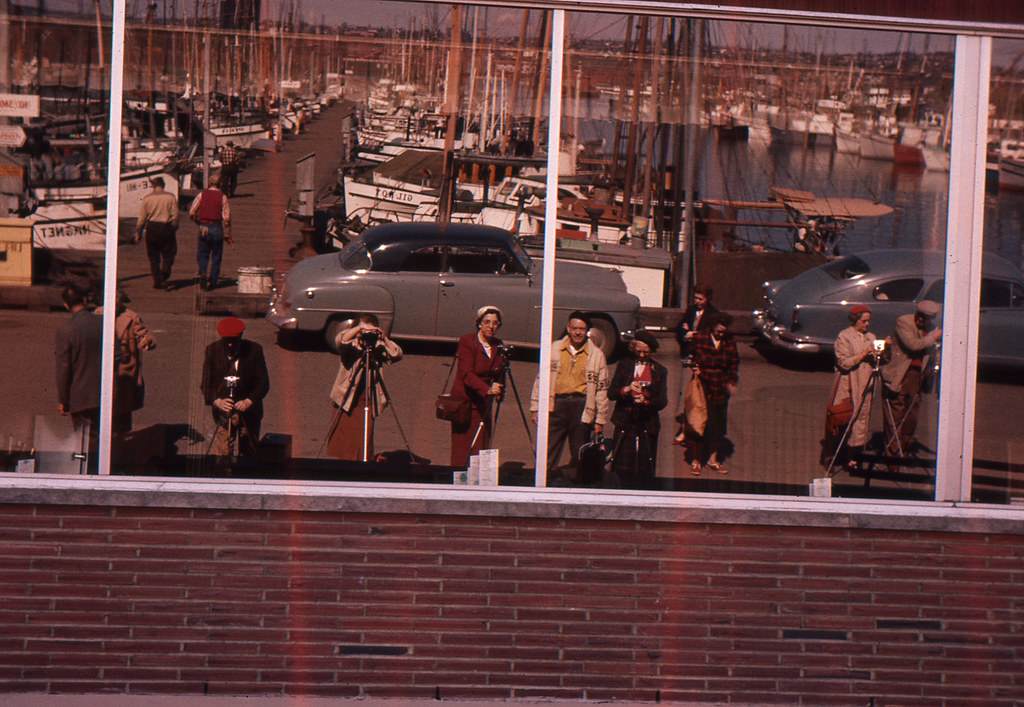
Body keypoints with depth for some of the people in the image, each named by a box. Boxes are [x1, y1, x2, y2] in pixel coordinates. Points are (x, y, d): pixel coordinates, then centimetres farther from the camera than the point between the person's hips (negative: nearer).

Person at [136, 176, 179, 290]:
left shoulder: (147, 198, -1)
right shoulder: (170, 197, -2)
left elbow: (142, 217, 0)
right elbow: (175, 215, -3)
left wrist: (138, 233, 8)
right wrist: (174, 228, 10)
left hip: (152, 228, 1)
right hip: (166, 228, -1)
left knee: (153, 257, 11)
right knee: (168, 255, 8)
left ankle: (157, 281, 11)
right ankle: (164, 278, -11)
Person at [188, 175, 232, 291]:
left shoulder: (201, 194, 1)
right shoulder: (222, 197, -2)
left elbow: (191, 212, 0)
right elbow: (226, 217, -6)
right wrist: (227, 235, 0)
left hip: (203, 229, 1)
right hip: (217, 229, -1)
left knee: (202, 255, 12)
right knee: (216, 257, 9)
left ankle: (202, 273, -14)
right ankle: (213, 282, 9)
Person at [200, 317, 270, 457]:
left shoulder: (254, 350, -7)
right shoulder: (212, 351, -3)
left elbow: (263, 382, -5)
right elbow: (206, 383, -2)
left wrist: (248, 401, -21)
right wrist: (217, 401, -21)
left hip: (248, 410, 1)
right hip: (223, 409, 0)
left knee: (249, 452, 11)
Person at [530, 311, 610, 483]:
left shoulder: (596, 354, 5)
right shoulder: (554, 349, 7)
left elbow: (602, 388, 6)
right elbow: (541, 380, 11)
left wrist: (600, 420, 3)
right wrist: (535, 408, 7)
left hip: (582, 407, 0)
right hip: (556, 405, 0)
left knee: (579, 457, 5)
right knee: (547, 455, -3)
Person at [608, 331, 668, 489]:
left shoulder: (659, 371, 7)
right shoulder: (624, 365, 10)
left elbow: (662, 401, 1)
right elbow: (611, 393, 4)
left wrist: (645, 400, -18)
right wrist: (627, 389, -16)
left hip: (647, 424, -1)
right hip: (624, 423, 1)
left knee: (645, 470, -1)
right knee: (622, 467, -3)